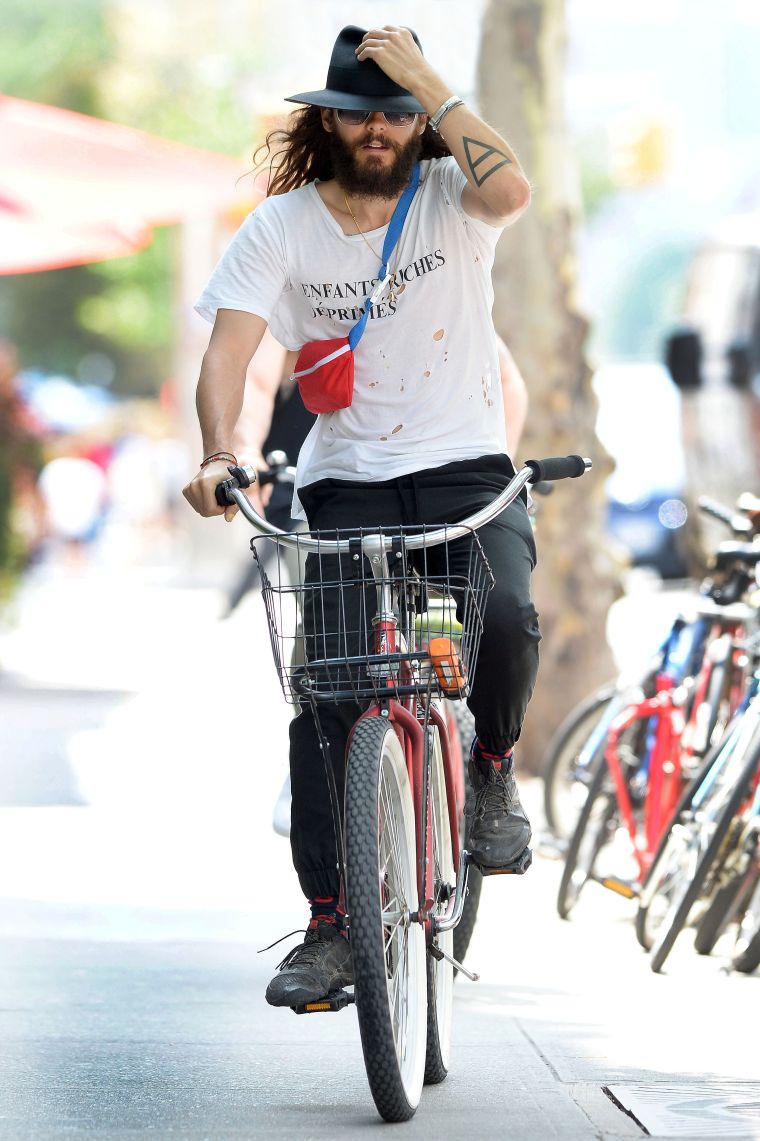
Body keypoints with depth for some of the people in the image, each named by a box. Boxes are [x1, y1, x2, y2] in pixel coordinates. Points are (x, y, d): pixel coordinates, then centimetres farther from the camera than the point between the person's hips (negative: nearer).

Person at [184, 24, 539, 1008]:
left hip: (466, 475, -1)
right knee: (325, 698, -7)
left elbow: (509, 189, -27)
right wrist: (218, 454, -29)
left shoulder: (447, 195, -2)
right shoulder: (281, 226, 0)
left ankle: (489, 766, 1)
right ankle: (329, 924, 1)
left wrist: (428, 83, -19)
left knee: (506, 619, -30)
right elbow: (228, 344, -11)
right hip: (346, 485, 1)